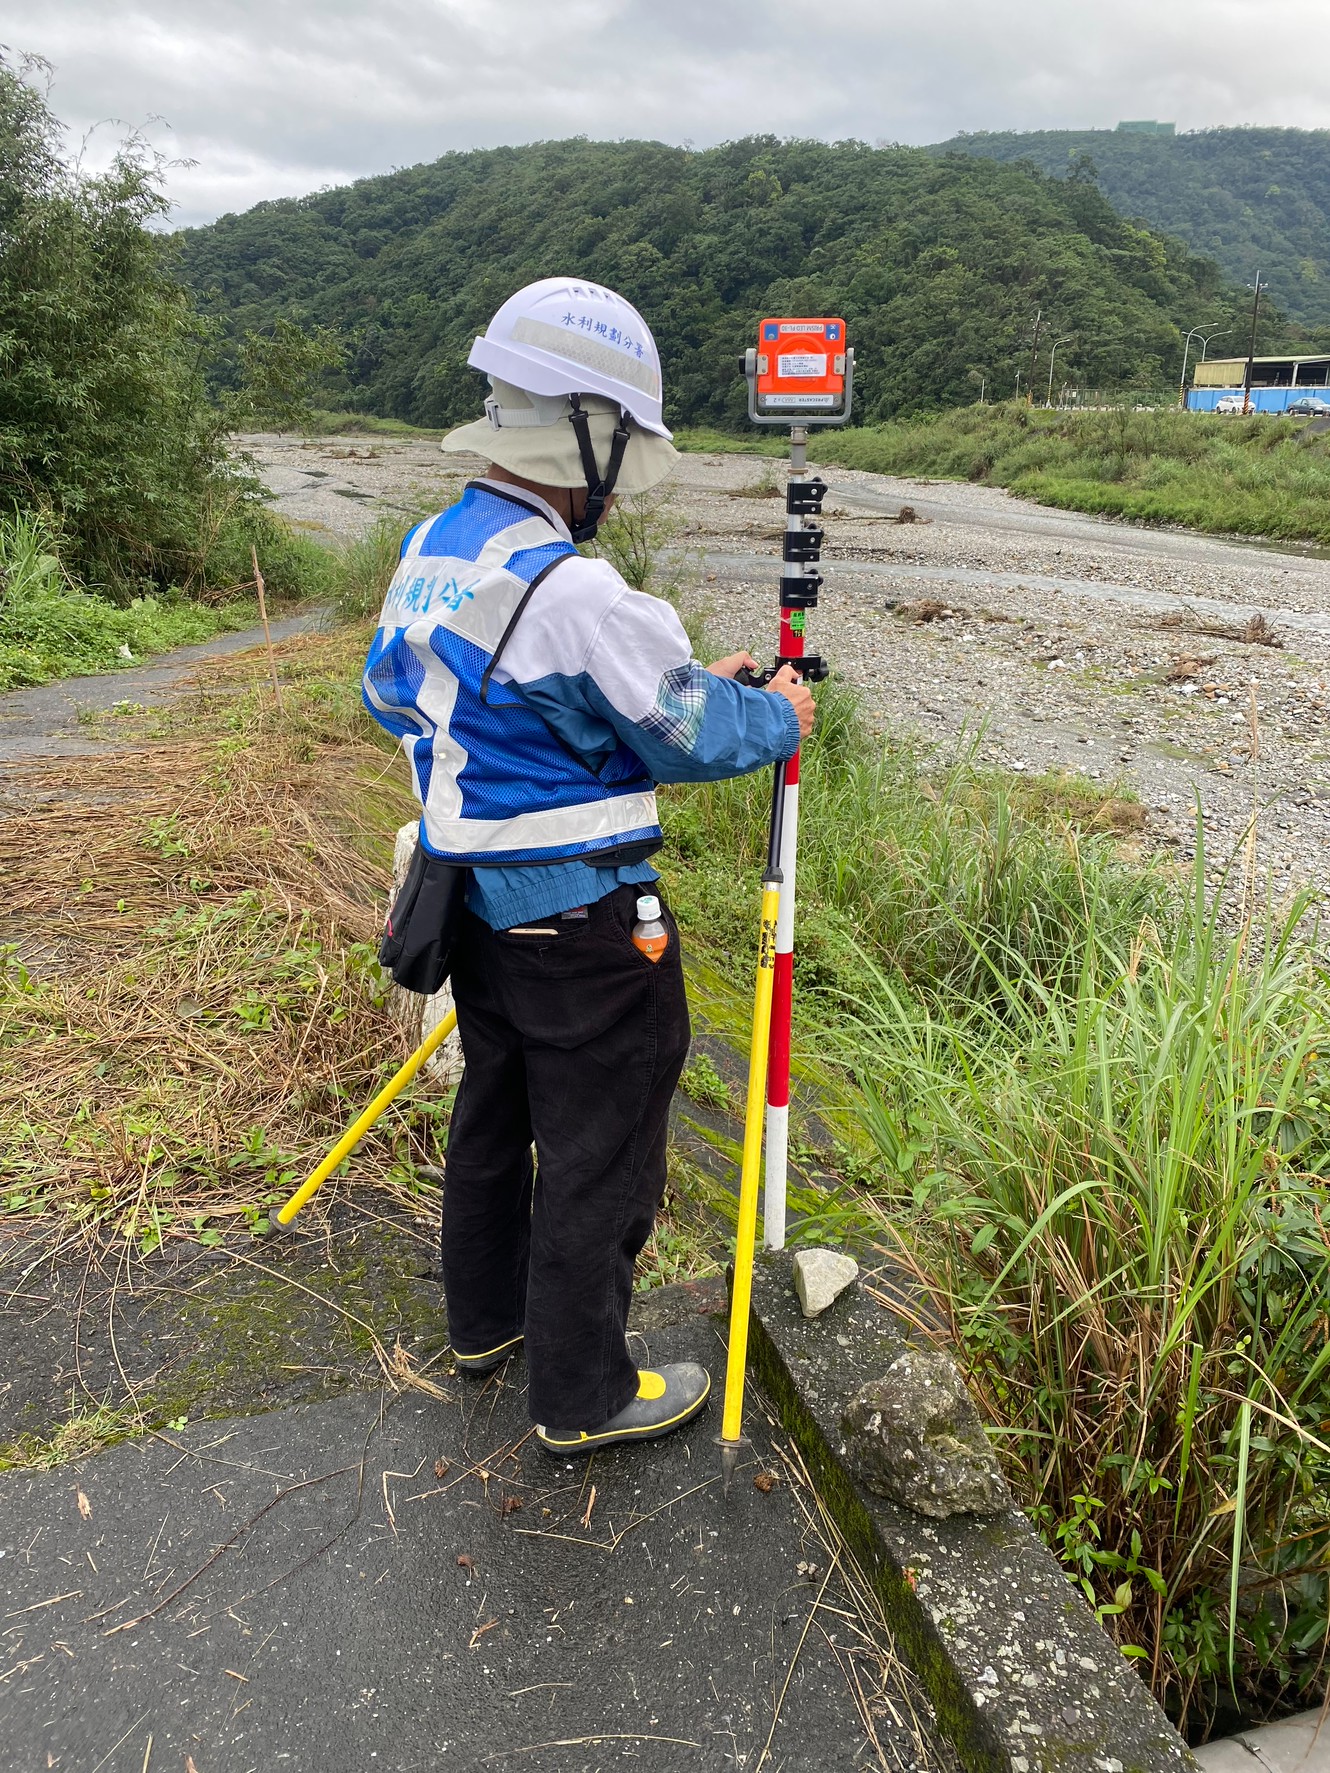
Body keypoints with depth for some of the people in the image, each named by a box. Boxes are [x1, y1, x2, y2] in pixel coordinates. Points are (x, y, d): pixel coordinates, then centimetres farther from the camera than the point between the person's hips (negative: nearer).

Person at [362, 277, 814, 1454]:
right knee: (597, 1154, 7)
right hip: (579, 926, -9)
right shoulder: (579, 595, -25)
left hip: (472, 901, 9)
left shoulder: (428, 550, 3)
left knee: (495, 1111, 24)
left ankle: (486, 1316, 44)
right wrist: (780, 716, 4)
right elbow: (698, 736, -16)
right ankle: (585, 1394, 24)